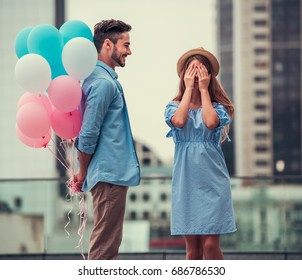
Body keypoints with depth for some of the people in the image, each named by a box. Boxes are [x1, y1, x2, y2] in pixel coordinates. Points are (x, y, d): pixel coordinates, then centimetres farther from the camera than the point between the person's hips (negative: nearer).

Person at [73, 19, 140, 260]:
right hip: (110, 175, -10)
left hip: (110, 174, 10)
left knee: (106, 242, 14)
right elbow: (88, 134, -17)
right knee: (105, 245, -7)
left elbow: (90, 130, 20)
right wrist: (83, 174, -6)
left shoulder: (104, 78, 15)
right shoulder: (104, 82, -16)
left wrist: (84, 173, 16)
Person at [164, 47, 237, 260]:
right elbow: (179, 121, -14)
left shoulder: (218, 106, 6)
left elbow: (211, 122, -17)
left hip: (212, 180, -1)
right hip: (186, 181, 1)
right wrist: (189, 88, -3)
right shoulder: (174, 106, 9)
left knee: (210, 245, -8)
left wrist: (204, 89, -4)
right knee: (193, 249, 3)